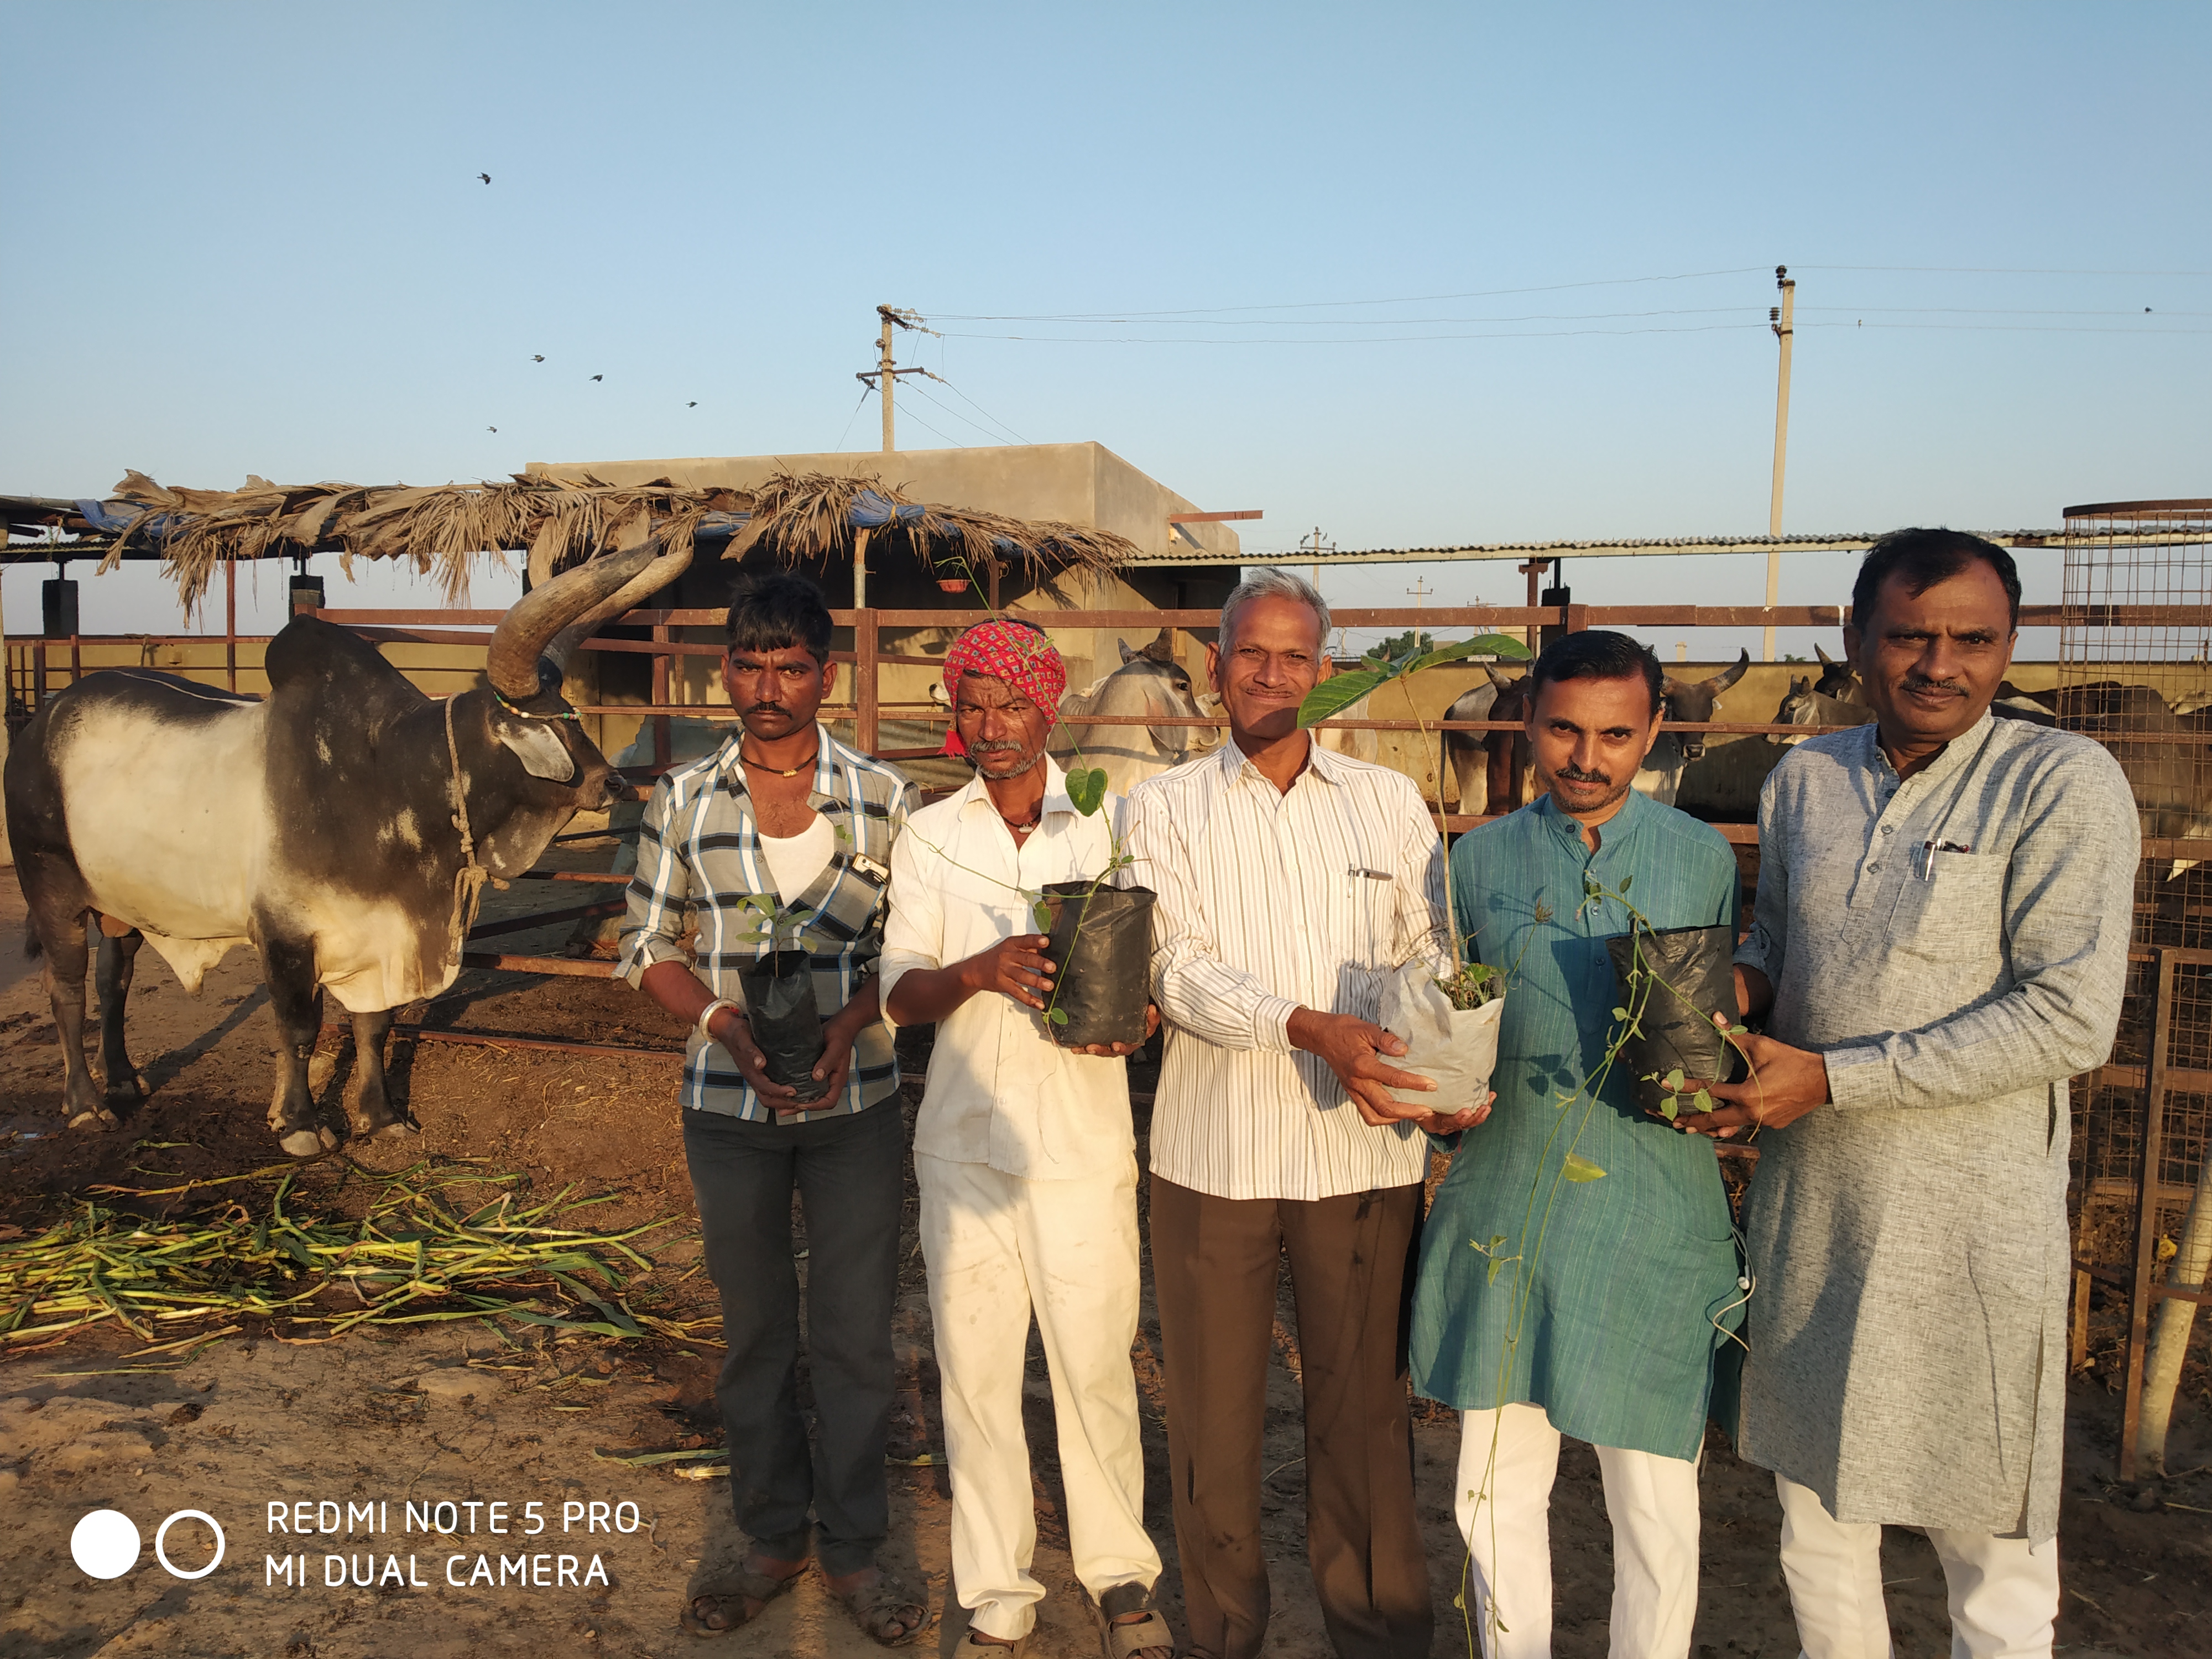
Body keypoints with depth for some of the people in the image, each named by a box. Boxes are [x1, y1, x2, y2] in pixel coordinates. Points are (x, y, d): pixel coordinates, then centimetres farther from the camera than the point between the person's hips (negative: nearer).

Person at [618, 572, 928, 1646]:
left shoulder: (882, 796, -1)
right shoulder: (683, 800, 2)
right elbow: (646, 949, 4)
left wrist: (849, 1024, -16)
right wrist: (729, 1025, -13)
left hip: (855, 1102, -1)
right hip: (727, 1103, 1)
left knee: (856, 1331, 5)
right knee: (754, 1330, 13)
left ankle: (852, 1548, 23)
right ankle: (772, 1539, 30)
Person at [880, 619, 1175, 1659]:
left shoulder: (1111, 822, 2)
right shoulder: (928, 837, 6)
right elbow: (900, 993, 0)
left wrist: (1134, 1014, -17)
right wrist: (980, 969, -21)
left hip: (1082, 1137, -1)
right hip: (963, 1137, 2)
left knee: (1095, 1363, 4)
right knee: (974, 1368, 7)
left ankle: (1118, 1573, 27)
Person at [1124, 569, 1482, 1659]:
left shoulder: (1389, 803, 9)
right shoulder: (1165, 808, 3)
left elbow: (1430, 961, 9)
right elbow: (1180, 968, -9)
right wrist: (1312, 1027, -25)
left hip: (1364, 1151, 1)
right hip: (1212, 1152, 0)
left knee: (1364, 1408, 7)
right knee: (1215, 1411, 9)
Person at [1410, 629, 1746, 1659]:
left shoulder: (1701, 857, 5)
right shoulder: (1479, 858, 7)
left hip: (1652, 1217, -1)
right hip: (1506, 1203, 1)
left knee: (1655, 1502, 6)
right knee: (1498, 1483, 11)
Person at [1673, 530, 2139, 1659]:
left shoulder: (2062, 782, -10)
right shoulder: (1806, 778, 6)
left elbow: (2070, 1018, -17)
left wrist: (1832, 1077, -19)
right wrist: (1736, 985, -5)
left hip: (1971, 1215, -5)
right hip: (1808, 1195, 5)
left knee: (1991, 1546, 9)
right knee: (1816, 1510, 18)